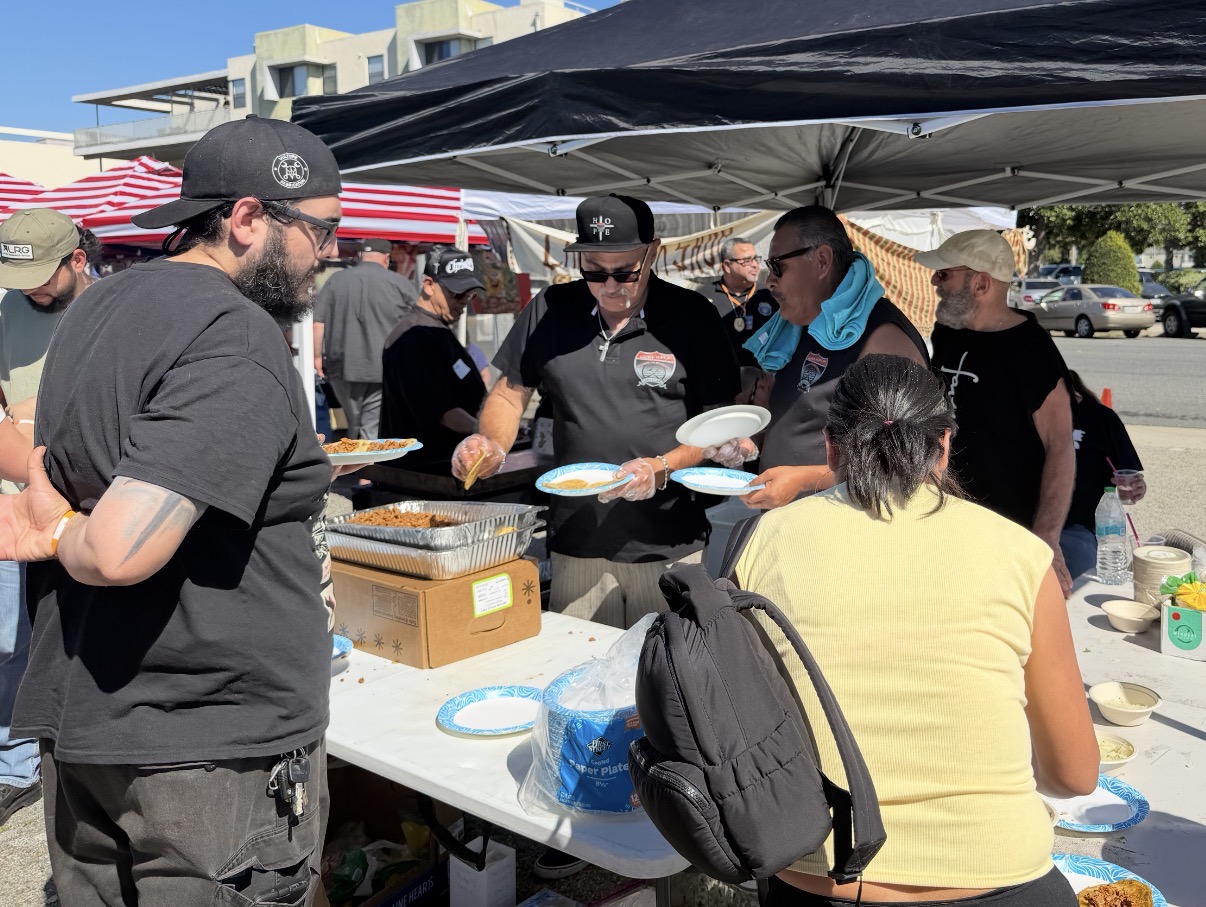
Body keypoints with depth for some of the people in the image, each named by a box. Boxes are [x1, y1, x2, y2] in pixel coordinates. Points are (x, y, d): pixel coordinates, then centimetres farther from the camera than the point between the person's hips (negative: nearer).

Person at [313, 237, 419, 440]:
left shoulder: (335, 280, 5)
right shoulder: (401, 284, -1)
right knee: (374, 431, -2)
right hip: (385, 370, -2)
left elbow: (318, 323, 3)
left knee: (354, 426, 15)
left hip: (343, 367, 2)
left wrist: (317, 356, 11)